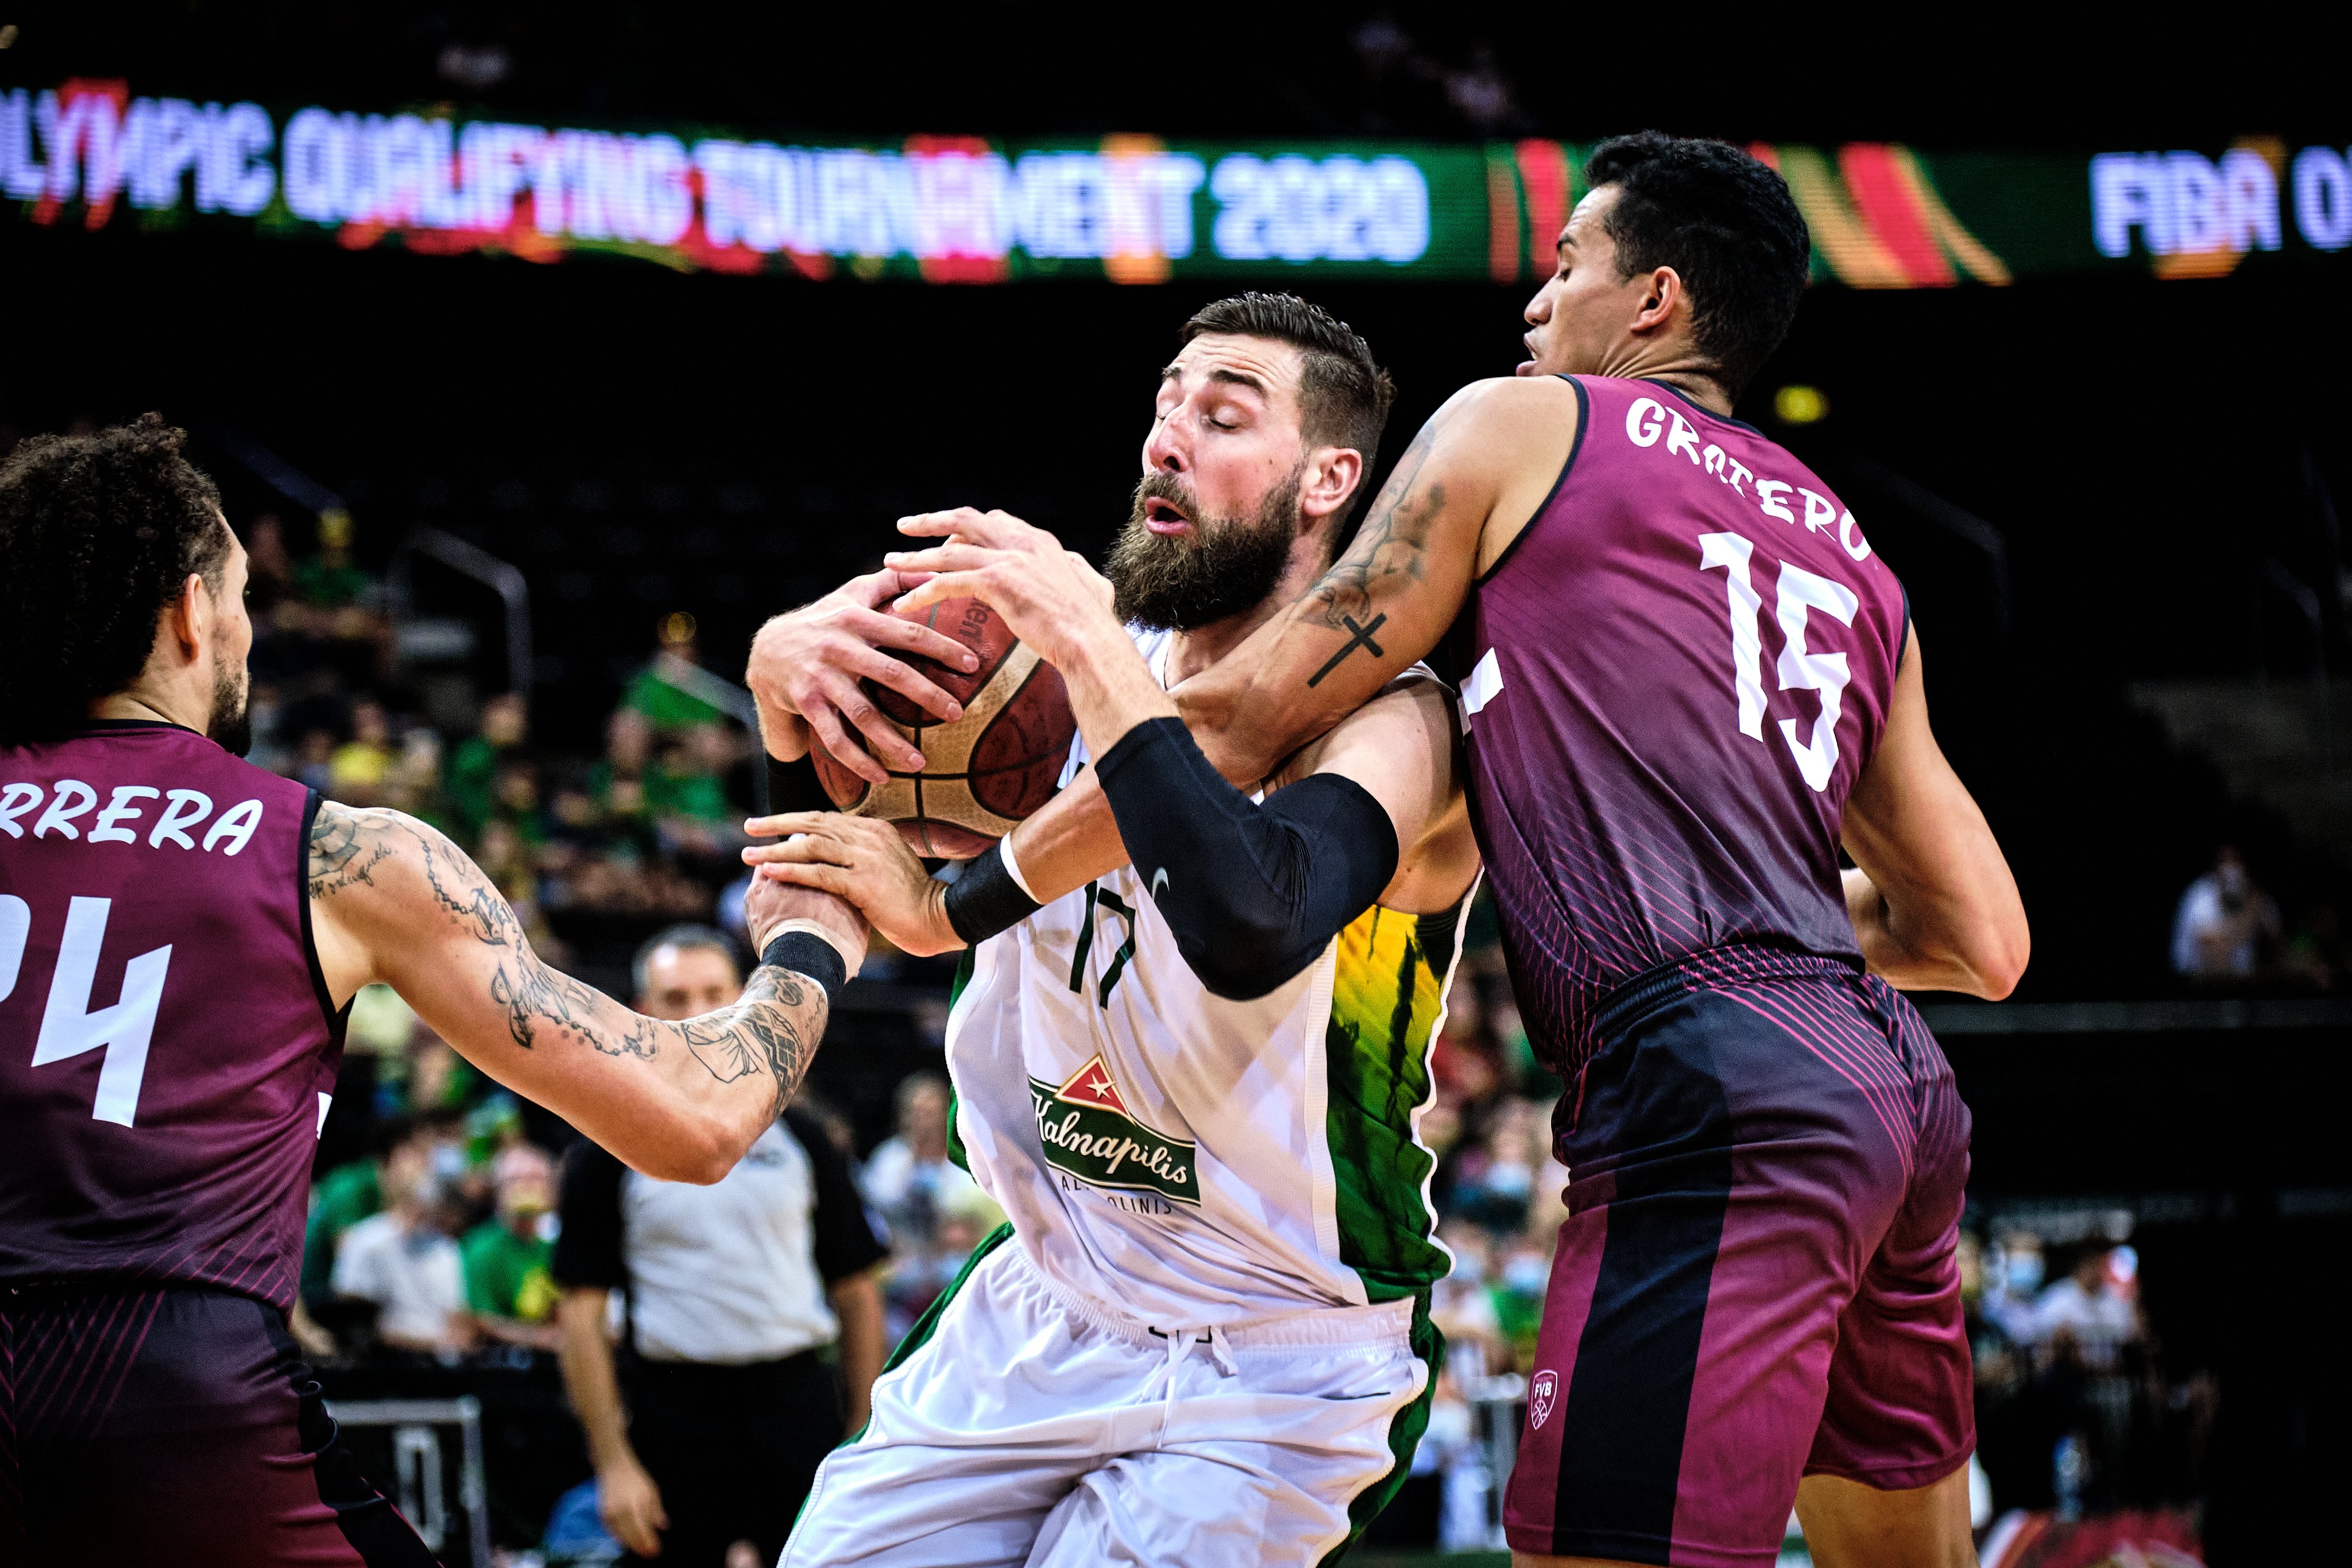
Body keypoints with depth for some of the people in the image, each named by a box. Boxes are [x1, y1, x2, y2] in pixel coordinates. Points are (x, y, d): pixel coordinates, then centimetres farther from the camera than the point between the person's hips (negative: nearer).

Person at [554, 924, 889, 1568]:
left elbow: (856, 1291, 11)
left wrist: (864, 1436, 4)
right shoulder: (608, 1154, 2)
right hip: (675, 1412, -1)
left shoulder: (798, 1139, 9)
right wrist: (612, 1462, -9)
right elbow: (580, 1313, -1)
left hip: (798, 1407, 1)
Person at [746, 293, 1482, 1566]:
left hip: (1276, 1374, -6)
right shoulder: (1093, 652, 0)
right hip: (1041, 1311, 6)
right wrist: (788, 656, -15)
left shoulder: (1397, 720, -18)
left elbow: (1252, 931, -38)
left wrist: (1089, 642, -32)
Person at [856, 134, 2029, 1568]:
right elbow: (1986, 942, 23)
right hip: (1901, 1094, 8)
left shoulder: (1526, 429, 7)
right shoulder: (1853, 562, 25)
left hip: (1716, 1103, -8)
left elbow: (1247, 725, 4)